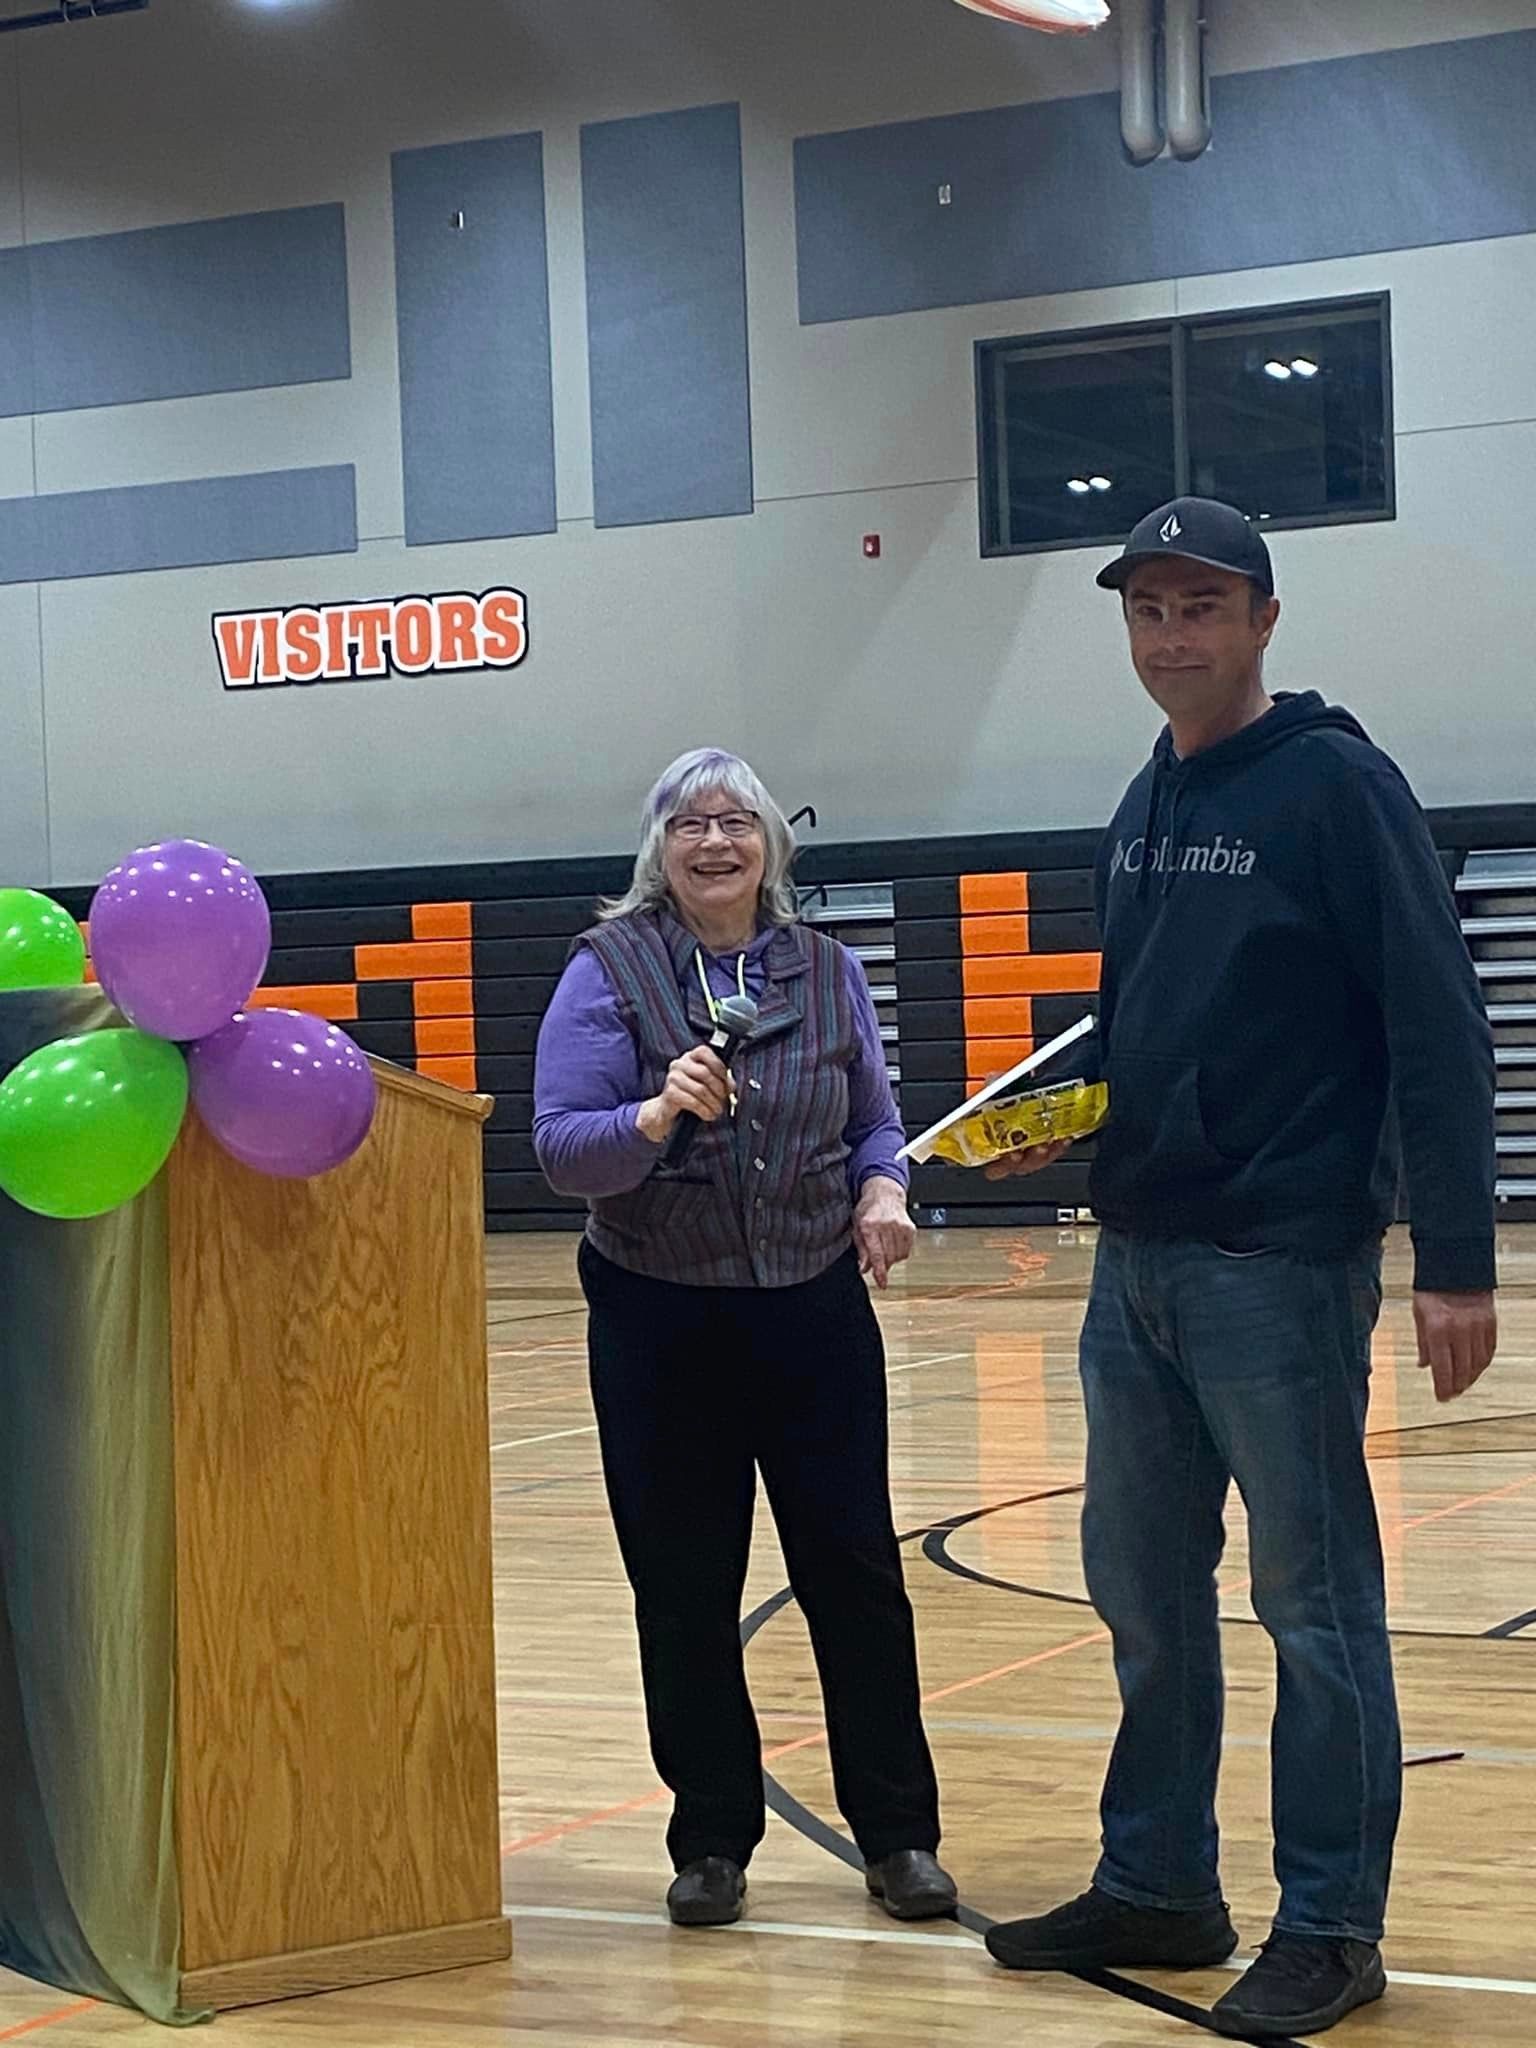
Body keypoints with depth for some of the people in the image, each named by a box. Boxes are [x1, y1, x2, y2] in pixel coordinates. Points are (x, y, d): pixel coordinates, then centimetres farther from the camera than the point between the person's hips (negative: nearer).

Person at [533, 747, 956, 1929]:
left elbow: (877, 1121, 11)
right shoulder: (609, 971, -5)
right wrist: (657, 1115, -30)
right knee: (685, 1591, 4)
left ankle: (899, 1834, 12)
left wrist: (883, 1192, -9)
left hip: (817, 1311, 2)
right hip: (661, 1323, -2)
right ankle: (713, 1842, 17)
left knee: (856, 1568, 1)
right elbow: (562, 1148, -12)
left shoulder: (826, 970, 5)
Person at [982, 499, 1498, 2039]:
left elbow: (1437, 1026, -13)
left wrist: (1455, 1259, -18)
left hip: (1281, 1263, -8)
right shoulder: (1144, 808, 14)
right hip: (1136, 1261, 8)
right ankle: (1156, 1886, 25)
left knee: (1314, 1603, 0)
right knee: (1143, 1593, 13)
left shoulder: (1333, 783, -9)